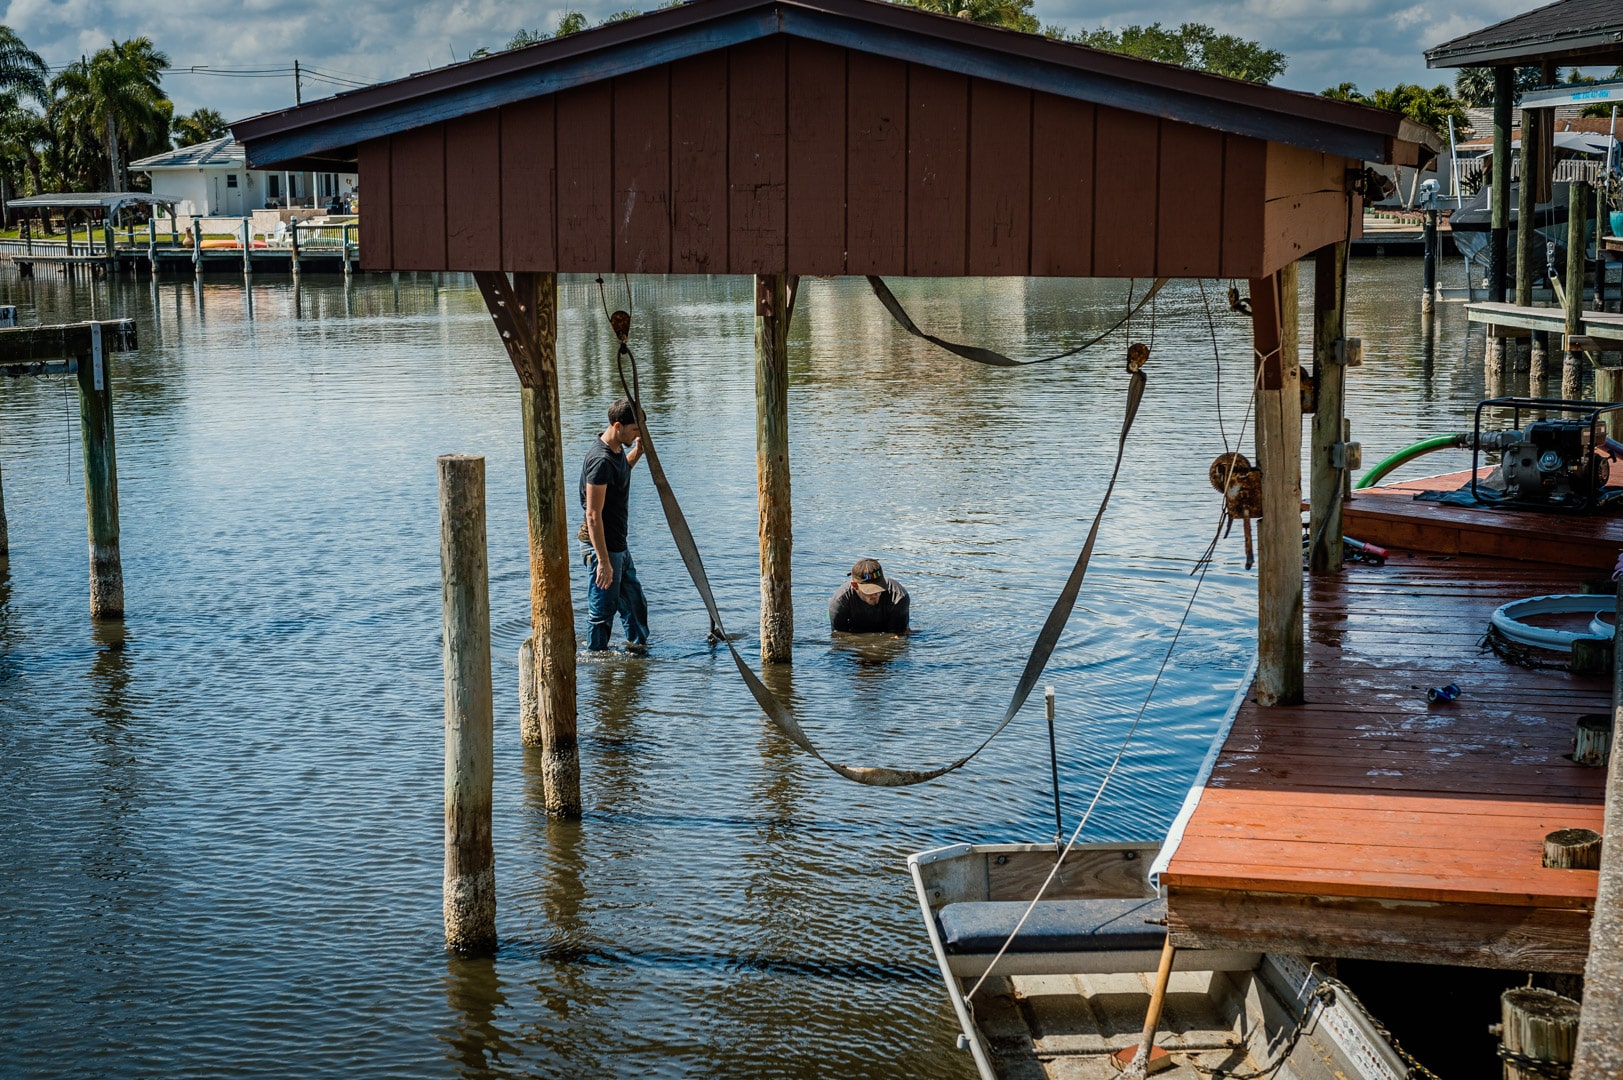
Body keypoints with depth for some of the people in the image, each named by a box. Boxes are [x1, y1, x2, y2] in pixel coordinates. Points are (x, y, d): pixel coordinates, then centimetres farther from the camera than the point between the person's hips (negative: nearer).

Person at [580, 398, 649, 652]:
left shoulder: (617, 449, 6)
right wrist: (603, 561, -27)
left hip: (619, 546, 10)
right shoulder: (601, 460, -24)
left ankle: (639, 647, 34)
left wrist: (638, 451, 12)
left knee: (635, 603, 20)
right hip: (604, 548, -10)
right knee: (602, 611, 2)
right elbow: (593, 515, -26)